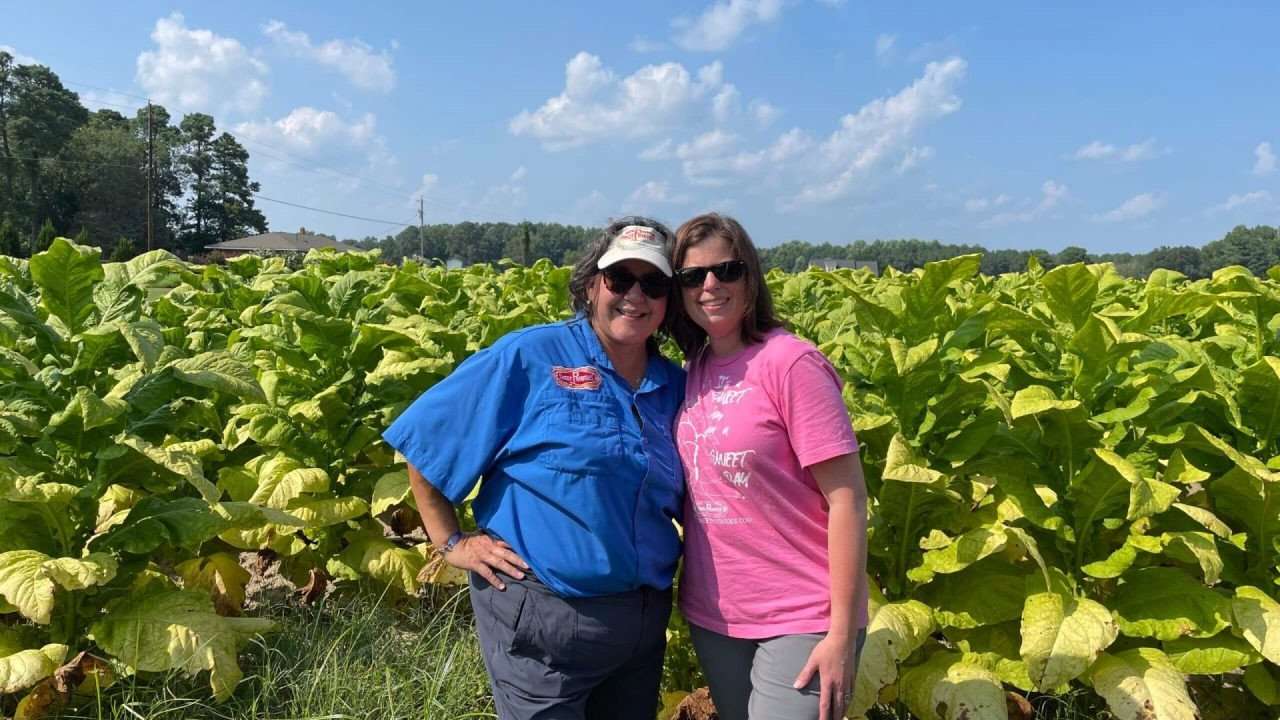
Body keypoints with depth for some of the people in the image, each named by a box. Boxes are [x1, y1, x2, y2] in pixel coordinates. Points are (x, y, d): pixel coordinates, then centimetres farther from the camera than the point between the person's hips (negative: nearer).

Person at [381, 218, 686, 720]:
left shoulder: (676, 387, 5)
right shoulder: (529, 357, -10)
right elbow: (422, 443, -5)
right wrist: (451, 542, -6)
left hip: (643, 618, 6)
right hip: (539, 616, -5)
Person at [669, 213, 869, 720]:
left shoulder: (790, 362, -16)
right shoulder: (692, 372, 2)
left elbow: (847, 499, -16)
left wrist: (841, 634, -17)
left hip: (800, 620, -6)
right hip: (711, 614, 6)